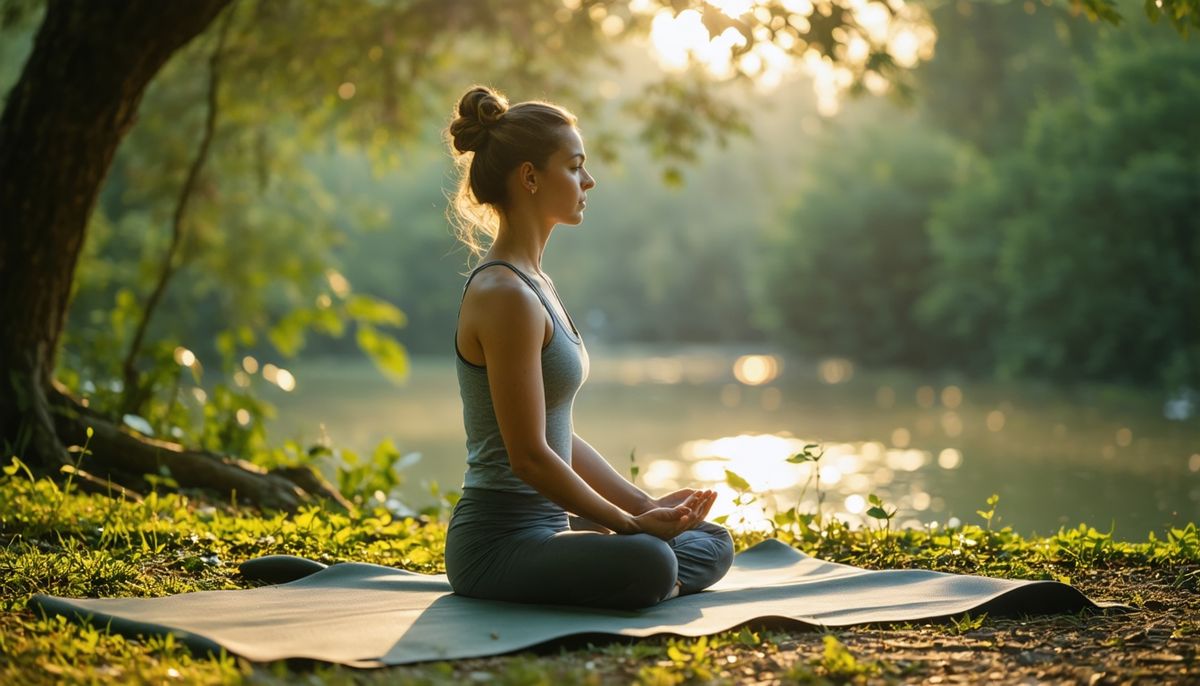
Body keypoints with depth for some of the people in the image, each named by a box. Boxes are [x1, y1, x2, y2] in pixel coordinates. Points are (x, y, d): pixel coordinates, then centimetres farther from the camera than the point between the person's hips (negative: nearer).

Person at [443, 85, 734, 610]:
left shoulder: (532, 285, 14)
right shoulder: (505, 296, -17)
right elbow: (529, 455, -20)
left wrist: (645, 505, 10)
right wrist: (630, 523, -12)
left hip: (546, 523, 10)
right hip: (499, 541, -10)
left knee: (713, 544, 15)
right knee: (646, 562, -35)